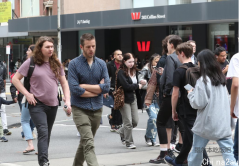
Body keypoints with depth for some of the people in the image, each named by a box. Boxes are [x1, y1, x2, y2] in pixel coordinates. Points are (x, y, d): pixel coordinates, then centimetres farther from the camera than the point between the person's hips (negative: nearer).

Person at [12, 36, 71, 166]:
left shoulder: (56, 64, 7)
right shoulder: (31, 62, -6)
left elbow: (64, 83, 12)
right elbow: (15, 79, -2)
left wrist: (67, 101, 1)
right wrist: (27, 94, -11)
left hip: (53, 104, 5)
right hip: (37, 103, -5)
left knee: (47, 134, 14)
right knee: (43, 132, -19)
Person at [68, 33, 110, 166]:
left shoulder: (101, 64, 6)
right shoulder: (74, 64, -6)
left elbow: (106, 87, -4)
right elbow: (75, 89, -15)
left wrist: (84, 86, -9)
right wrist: (97, 89, -6)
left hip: (97, 109, 5)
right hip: (80, 109, -4)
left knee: (85, 142, 16)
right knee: (88, 143, -17)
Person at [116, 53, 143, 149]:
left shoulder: (134, 71, 10)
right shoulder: (121, 72, -12)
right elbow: (126, 86, -20)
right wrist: (137, 86, -8)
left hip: (133, 98, 7)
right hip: (125, 99, -7)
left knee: (135, 121, 7)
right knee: (128, 122, -5)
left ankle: (122, 132, 33)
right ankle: (129, 143, 7)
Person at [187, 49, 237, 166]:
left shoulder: (203, 81, -11)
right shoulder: (221, 79, 10)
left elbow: (198, 103, -13)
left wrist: (191, 94, 5)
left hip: (206, 123, -5)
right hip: (223, 123, 5)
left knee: (196, 151, 12)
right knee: (228, 152, -2)